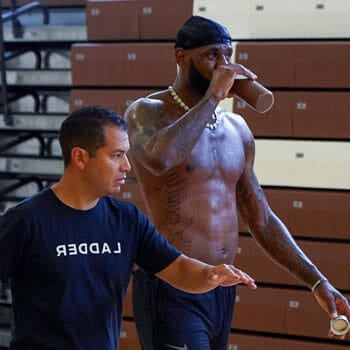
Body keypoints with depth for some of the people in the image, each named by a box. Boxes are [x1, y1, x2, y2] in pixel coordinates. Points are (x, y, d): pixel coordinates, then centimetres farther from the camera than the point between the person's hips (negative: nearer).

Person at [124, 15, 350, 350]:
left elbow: (261, 220, 17)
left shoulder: (237, 128, 12)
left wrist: (317, 281, 11)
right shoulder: (147, 112, -7)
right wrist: (213, 96, -21)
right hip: (172, 292, -6)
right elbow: (159, 159, -32)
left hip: (223, 292, 7)